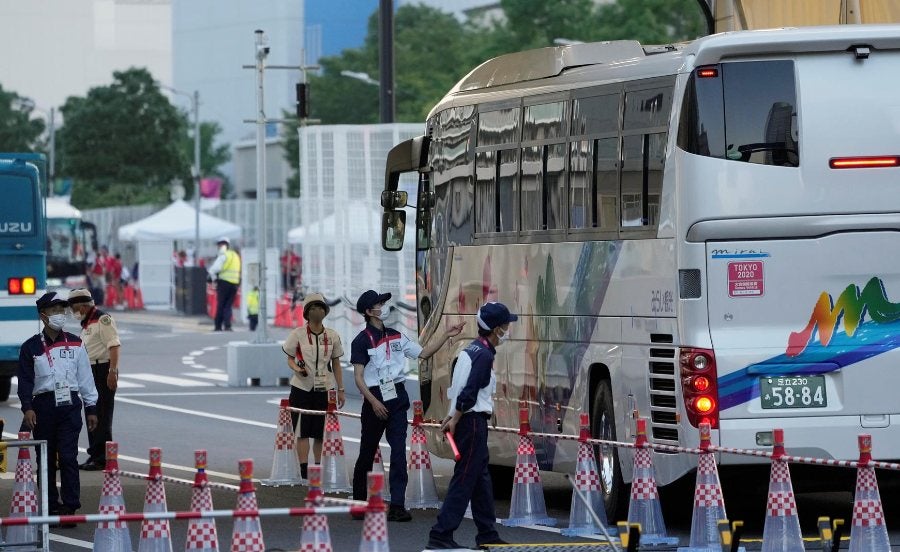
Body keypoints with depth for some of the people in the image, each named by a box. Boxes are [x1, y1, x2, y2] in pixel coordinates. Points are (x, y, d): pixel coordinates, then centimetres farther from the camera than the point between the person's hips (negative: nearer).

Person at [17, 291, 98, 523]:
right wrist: (27, 408, -12)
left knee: (68, 457, -8)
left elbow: (85, 378, 12)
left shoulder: (74, 344, 9)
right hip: (43, 406, 0)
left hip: (69, 405, 0)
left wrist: (91, 408, 10)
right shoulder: (31, 347, 3)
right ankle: (50, 506, 12)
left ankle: (70, 506, -9)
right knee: (45, 458, 5)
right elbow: (25, 380, 0)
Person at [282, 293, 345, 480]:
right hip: (302, 388, -2)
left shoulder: (332, 336, 6)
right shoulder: (297, 334, -1)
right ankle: (304, 471, -3)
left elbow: (336, 364, 12)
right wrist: (297, 369, -18)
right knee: (302, 432, -5)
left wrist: (340, 390, 10)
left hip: (325, 389, 2)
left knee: (321, 433, 4)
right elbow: (290, 359, 4)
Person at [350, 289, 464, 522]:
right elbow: (358, 377, -9)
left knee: (399, 451, -7)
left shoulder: (395, 336, 13)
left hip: (397, 397, 4)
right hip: (375, 398, -4)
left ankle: (397, 505, -11)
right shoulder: (362, 341, -6)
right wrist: (374, 402, -19)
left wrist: (447, 336, 7)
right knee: (367, 453, 7)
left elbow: (423, 353, 15)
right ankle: (359, 502, 22)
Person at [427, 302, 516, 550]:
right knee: (464, 480, -9)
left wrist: (453, 418, 10)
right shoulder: (484, 355, -16)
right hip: (473, 421, -10)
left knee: (481, 479, 15)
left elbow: (460, 389, 15)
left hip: (463, 419, 10)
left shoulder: (470, 350, 14)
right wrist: (454, 421, -13)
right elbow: (469, 393, -21)